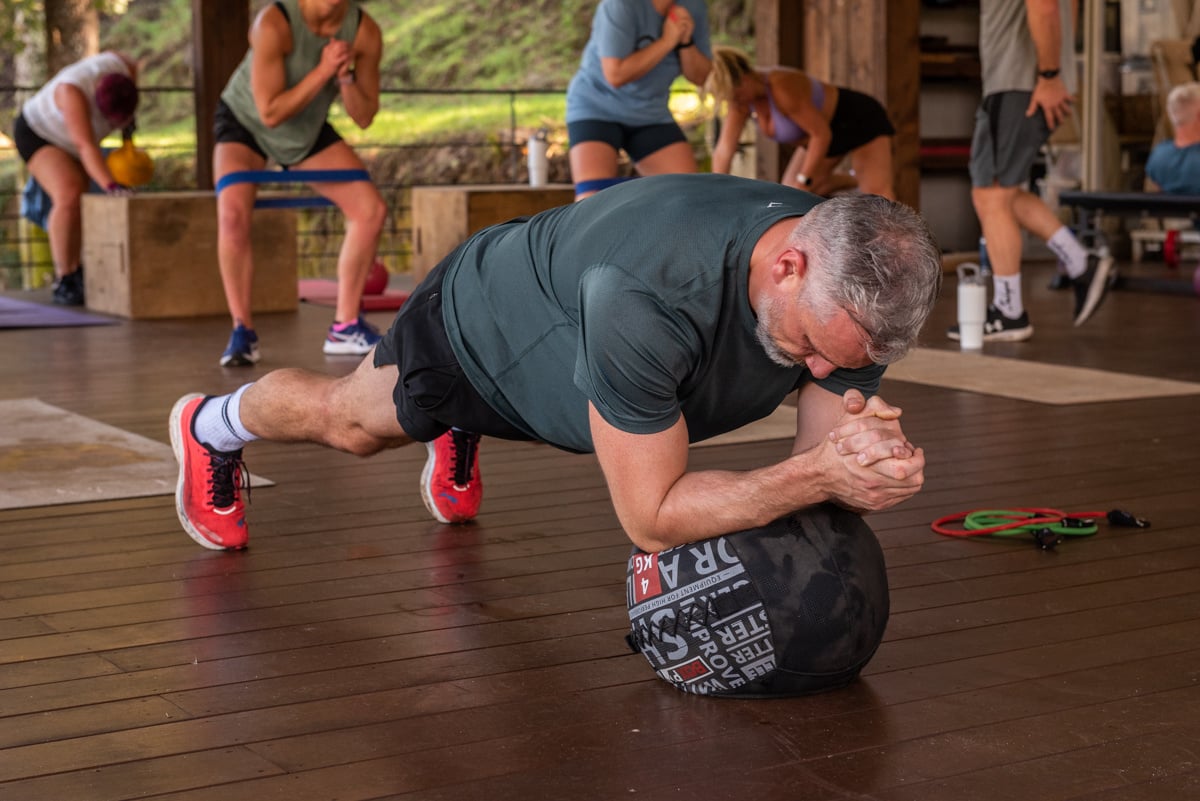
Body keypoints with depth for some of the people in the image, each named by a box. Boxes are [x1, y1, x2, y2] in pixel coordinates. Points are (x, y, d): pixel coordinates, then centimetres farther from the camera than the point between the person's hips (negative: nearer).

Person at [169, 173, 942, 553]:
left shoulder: (852, 289, -32)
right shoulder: (647, 297, -51)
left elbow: (824, 472, -24)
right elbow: (650, 518, -44)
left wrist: (871, 451, -47)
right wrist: (818, 473, -53)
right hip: (479, 319, -4)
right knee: (352, 419, 26)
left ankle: (461, 437, 71)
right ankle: (211, 425, 56)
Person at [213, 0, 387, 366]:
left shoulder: (365, 32, -19)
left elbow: (364, 118, -13)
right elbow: (270, 112, -33)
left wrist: (346, 76, -31)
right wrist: (323, 71, -38)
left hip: (309, 130, 5)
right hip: (245, 122, -5)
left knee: (371, 210, -6)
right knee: (233, 216, -29)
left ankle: (345, 328, 5)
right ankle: (242, 330, -15)